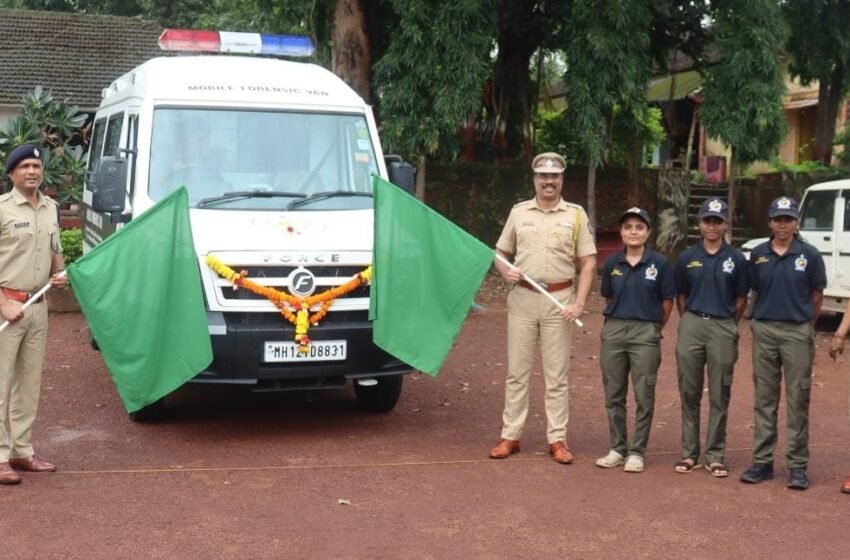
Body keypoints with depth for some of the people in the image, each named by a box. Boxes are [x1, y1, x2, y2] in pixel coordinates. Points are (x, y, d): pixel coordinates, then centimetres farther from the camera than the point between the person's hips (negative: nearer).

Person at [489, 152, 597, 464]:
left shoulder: (576, 215, 3)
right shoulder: (519, 212, 8)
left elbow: (588, 263, 1)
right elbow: (500, 254, 14)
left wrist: (579, 303, -9)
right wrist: (506, 272, -8)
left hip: (559, 300, -1)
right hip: (523, 298, 2)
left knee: (557, 374, 3)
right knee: (517, 371, 5)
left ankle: (557, 439, 9)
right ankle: (510, 436, 11)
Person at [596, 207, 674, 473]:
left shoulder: (659, 263, -4)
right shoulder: (612, 263, 4)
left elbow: (667, 301, 2)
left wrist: (654, 328, 8)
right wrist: (619, 320, 13)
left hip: (645, 333, -3)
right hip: (613, 331, 3)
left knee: (644, 396, 2)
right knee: (614, 395, 9)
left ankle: (637, 452, 11)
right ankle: (617, 448, 20)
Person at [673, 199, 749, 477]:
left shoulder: (735, 259, 2)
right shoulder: (687, 257, 5)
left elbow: (741, 299, 7)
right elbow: (680, 297, 11)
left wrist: (727, 326, 8)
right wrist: (690, 323, 7)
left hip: (723, 328, -1)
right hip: (691, 326, 1)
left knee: (719, 396, 3)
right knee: (689, 393, 5)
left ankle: (715, 455, 12)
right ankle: (689, 452, 14)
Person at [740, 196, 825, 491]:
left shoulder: (809, 255, -2)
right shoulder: (758, 255, 5)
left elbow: (817, 296, 4)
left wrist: (805, 325, 9)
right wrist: (761, 320, 7)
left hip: (797, 331, -2)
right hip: (764, 331, 3)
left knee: (797, 400, 1)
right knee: (764, 399, 8)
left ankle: (797, 465, 6)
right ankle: (762, 461, 14)